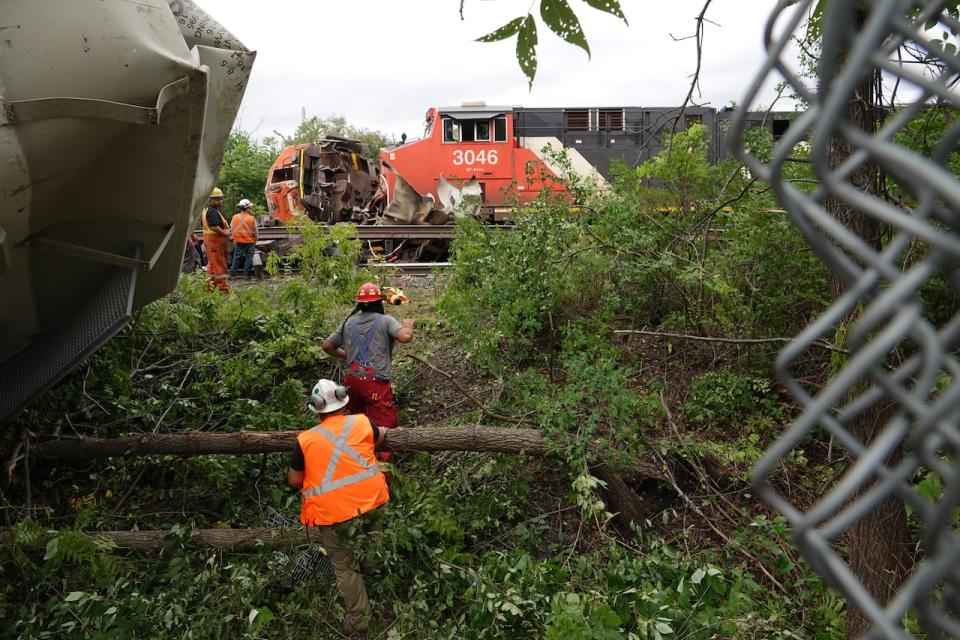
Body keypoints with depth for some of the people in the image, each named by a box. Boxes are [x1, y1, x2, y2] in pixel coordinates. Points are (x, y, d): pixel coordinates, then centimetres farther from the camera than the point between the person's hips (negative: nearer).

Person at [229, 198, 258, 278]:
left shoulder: (234, 217, -5)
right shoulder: (252, 219, -13)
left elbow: (232, 230, 3)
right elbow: (255, 232, -6)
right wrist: (256, 238, 14)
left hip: (238, 242, 3)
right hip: (250, 242, -3)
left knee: (236, 257, 12)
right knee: (249, 258, 6)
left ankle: (232, 273, 13)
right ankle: (246, 274, 6)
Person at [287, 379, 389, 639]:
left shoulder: (305, 440, -2)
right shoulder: (361, 422, 1)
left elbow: (294, 481, 7)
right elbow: (380, 437, 23)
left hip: (331, 514, -1)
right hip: (370, 502, 1)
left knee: (345, 566, 12)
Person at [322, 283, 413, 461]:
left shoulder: (348, 323, 15)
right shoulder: (385, 320, -1)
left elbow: (327, 346, 21)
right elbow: (405, 337, -17)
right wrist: (408, 326, 5)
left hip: (352, 381, 6)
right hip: (376, 384, -5)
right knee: (383, 426, -4)